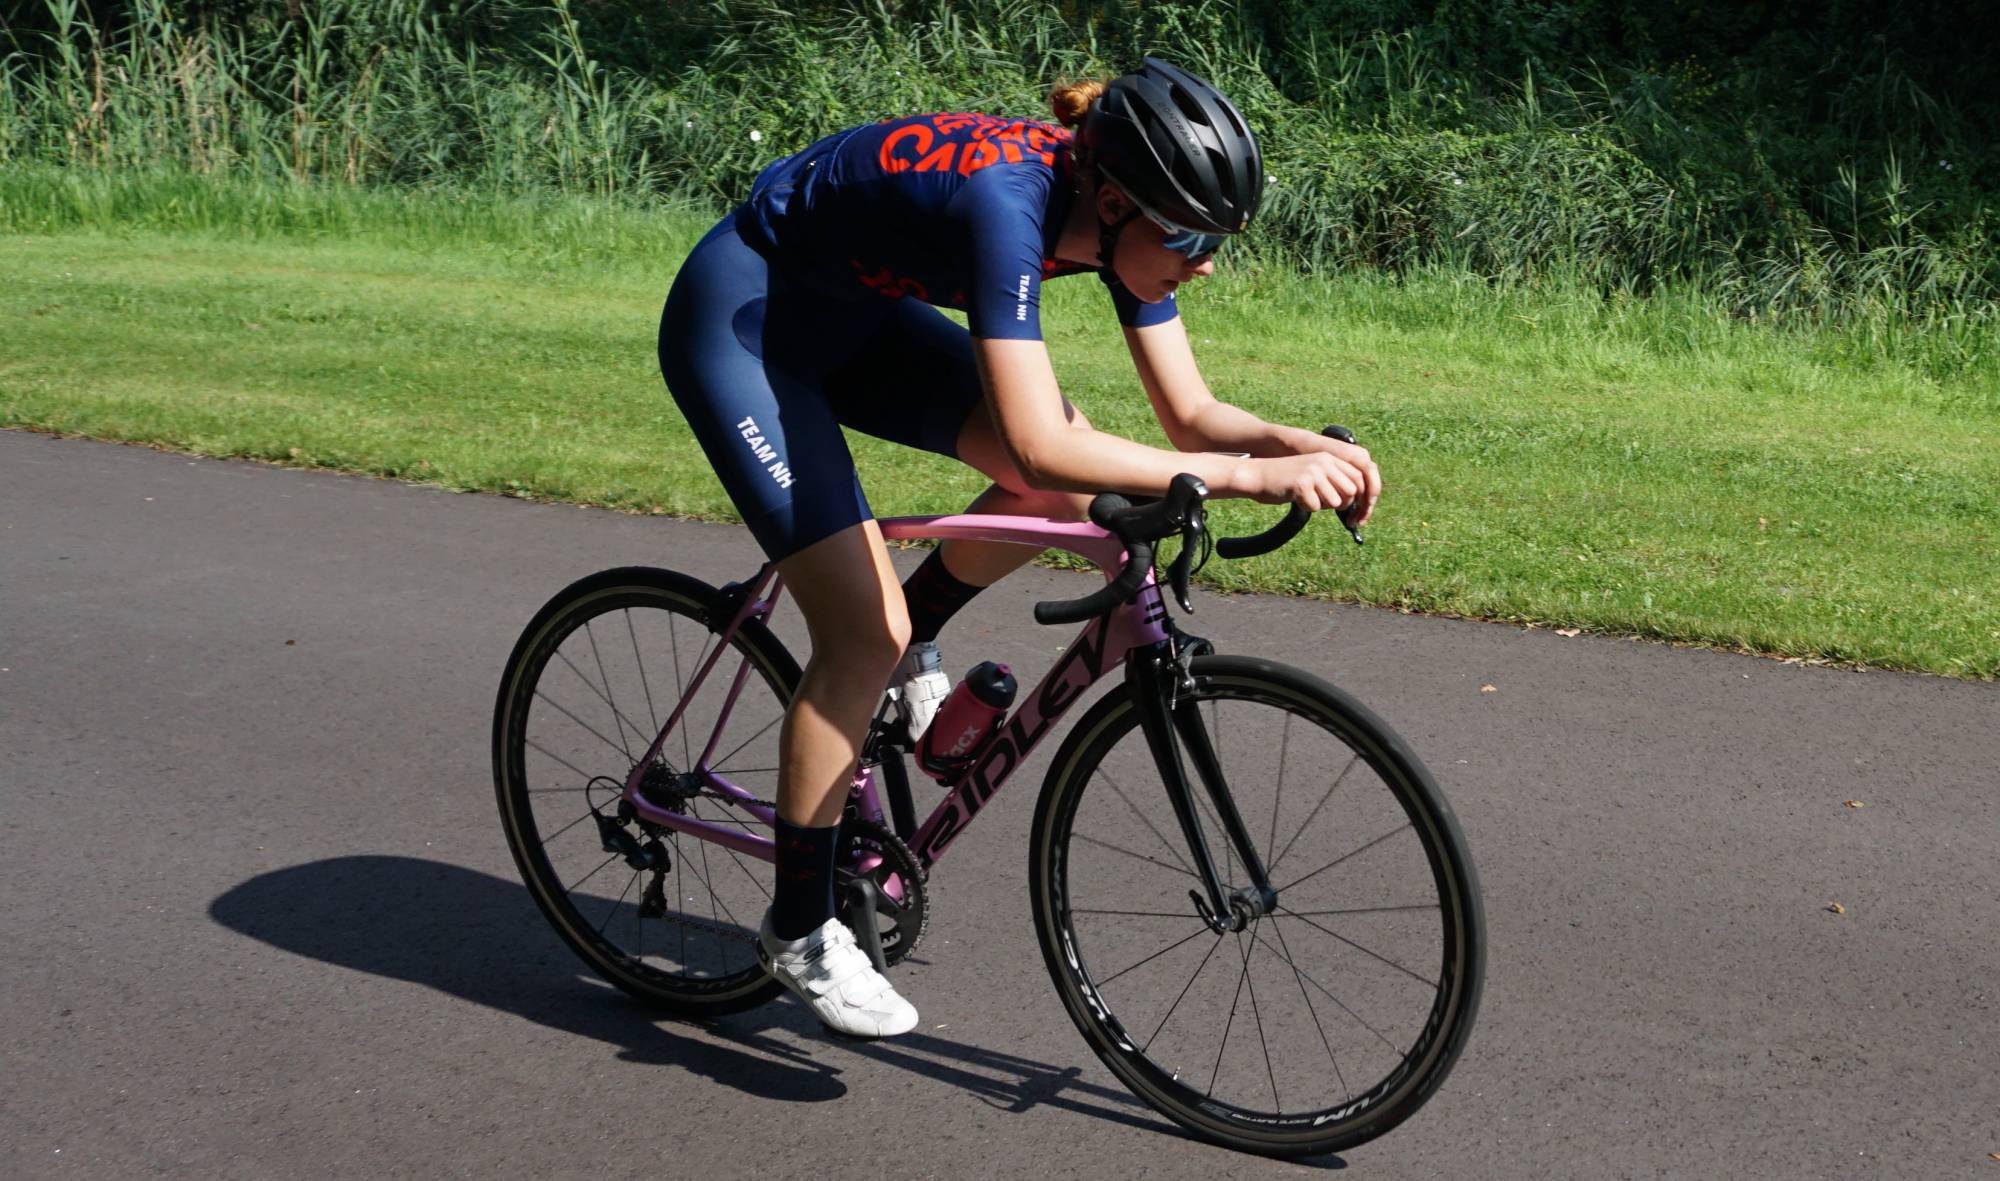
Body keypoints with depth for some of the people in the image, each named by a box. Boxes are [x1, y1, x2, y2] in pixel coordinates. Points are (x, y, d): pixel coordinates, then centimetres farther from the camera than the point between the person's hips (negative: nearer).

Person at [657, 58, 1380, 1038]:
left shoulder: (1118, 217, -13)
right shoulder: (1006, 201, -36)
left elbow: (1190, 415, -7)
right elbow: (1036, 445, -44)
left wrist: (1299, 443, -26)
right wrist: (1252, 477, -43)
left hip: (852, 313, 8)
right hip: (738, 322, -8)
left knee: (1075, 485, -10)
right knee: (865, 632, -14)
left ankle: (910, 646, 14)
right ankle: (799, 931, 2)